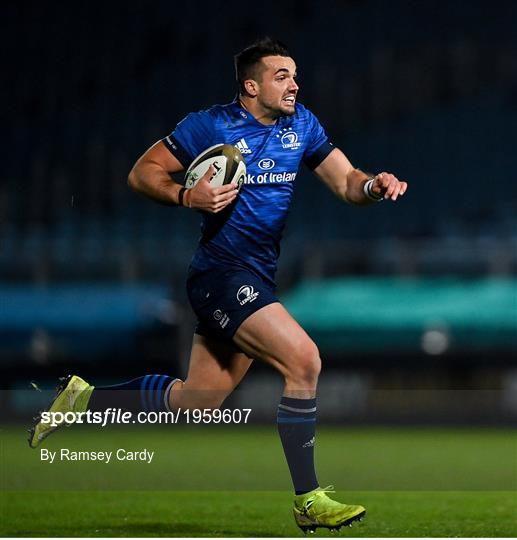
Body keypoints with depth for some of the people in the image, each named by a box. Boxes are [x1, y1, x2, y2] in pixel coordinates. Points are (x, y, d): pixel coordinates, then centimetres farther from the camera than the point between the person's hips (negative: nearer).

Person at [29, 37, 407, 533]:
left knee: (197, 399, 13)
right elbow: (142, 173, -3)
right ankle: (308, 500, -17)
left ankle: (86, 397, 30)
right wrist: (188, 197, -21)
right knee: (303, 358, -23)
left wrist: (373, 185, -13)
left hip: (258, 280, 8)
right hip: (221, 273, -8)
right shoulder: (210, 127, -9)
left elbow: (345, 181, 9)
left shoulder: (301, 124, 9)